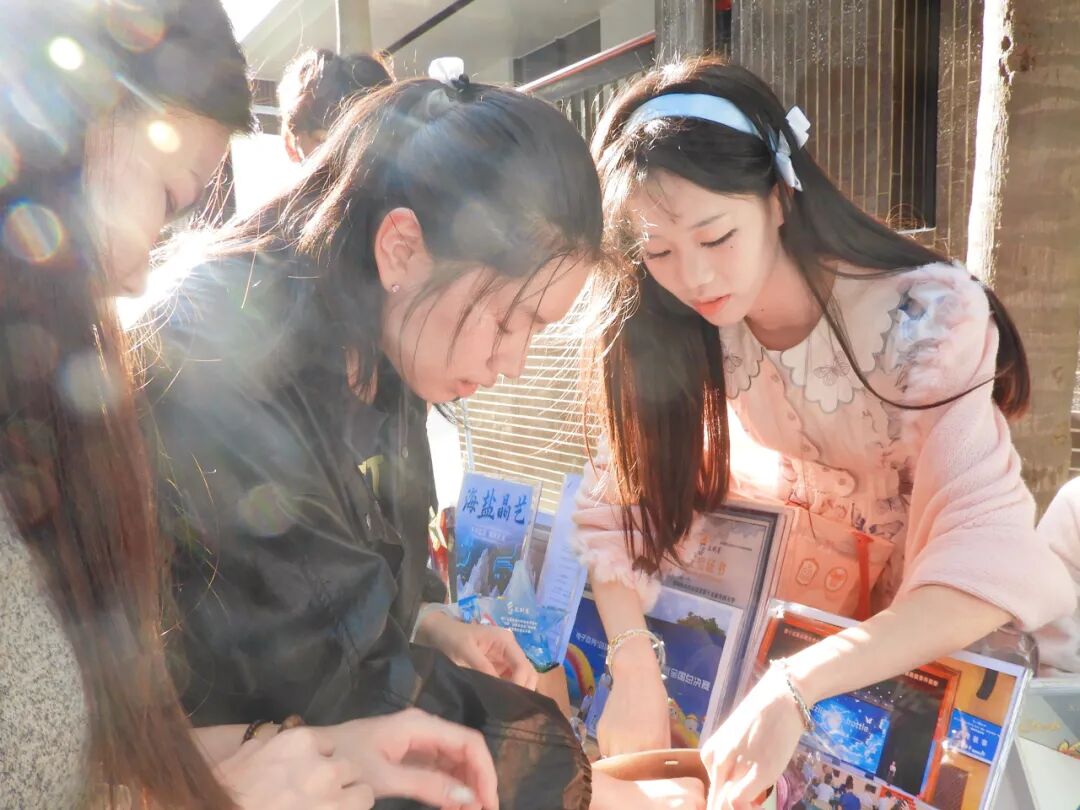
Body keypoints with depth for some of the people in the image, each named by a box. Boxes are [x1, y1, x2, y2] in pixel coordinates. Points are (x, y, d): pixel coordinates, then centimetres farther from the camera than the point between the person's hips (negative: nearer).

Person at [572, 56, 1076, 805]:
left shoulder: (925, 317, -26)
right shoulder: (670, 334, -14)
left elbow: (990, 559, -33)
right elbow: (618, 504, -13)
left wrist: (793, 688, -43)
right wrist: (634, 664, -29)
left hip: (944, 645, -2)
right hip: (793, 619, 2)